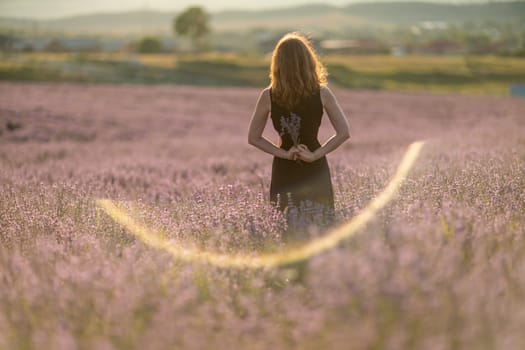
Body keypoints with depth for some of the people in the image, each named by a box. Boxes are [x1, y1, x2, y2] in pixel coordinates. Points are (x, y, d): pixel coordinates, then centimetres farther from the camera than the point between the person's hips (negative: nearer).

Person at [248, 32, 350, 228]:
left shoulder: (268, 96, -6)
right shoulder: (321, 94, -7)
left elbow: (253, 138, -2)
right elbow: (343, 133, -8)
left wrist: (283, 153, -4)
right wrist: (316, 154, -7)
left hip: (283, 171, 1)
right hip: (315, 171, 0)